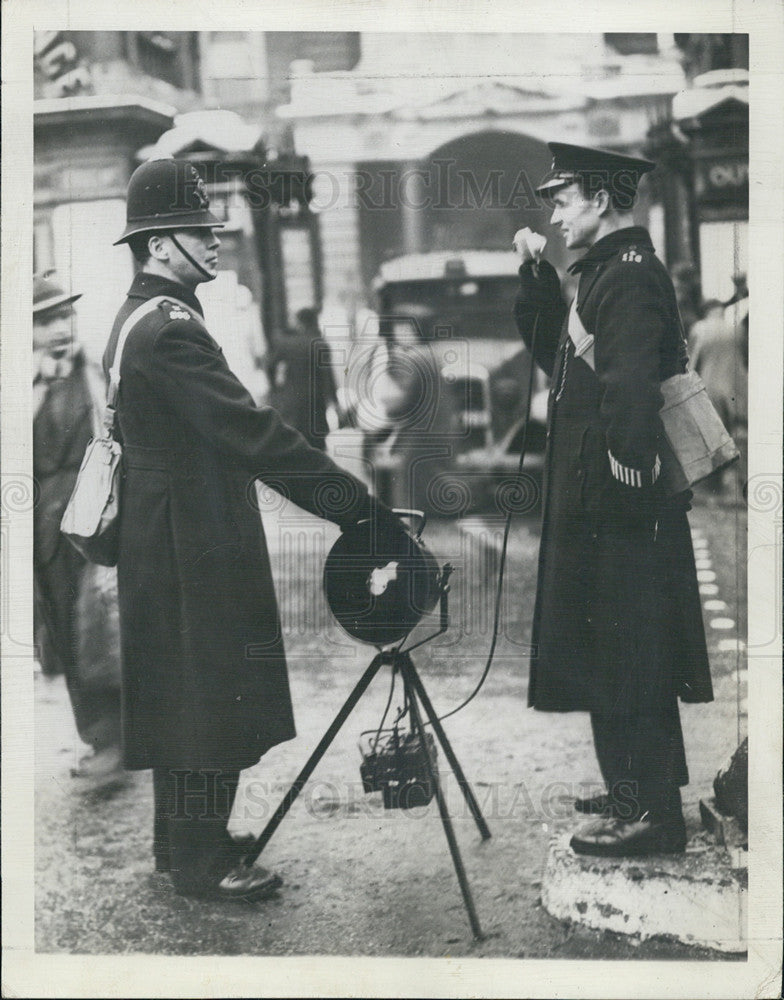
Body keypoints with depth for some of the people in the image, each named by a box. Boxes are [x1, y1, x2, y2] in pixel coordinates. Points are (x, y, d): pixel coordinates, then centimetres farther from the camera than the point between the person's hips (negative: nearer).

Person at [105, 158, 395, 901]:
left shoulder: (137, 319, 14)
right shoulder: (169, 327, -20)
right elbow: (251, 433, -25)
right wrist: (357, 503, -23)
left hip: (160, 541, 10)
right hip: (193, 546, -10)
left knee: (179, 693, 17)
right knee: (208, 694, -2)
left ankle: (182, 839, 29)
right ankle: (202, 863, 7)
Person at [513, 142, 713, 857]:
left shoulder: (631, 277, -17)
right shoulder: (607, 271, 15)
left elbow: (628, 389, -26)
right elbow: (556, 351, 22)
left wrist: (623, 482, -23)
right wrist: (537, 275, 12)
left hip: (618, 507, -10)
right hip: (598, 504, 10)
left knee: (622, 657, -3)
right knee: (625, 655, 18)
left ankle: (649, 812, 5)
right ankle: (641, 790, 30)